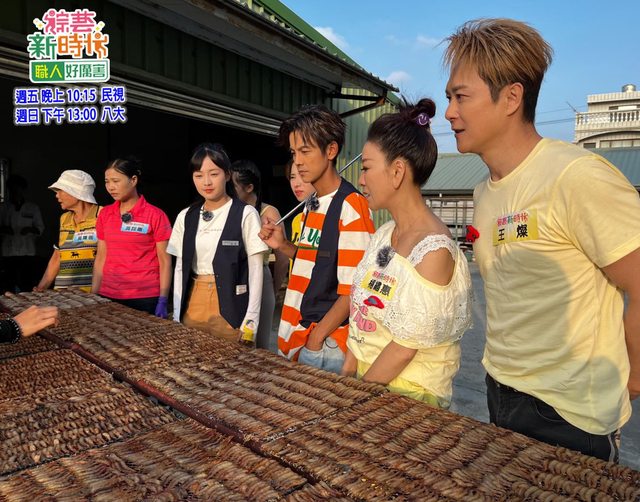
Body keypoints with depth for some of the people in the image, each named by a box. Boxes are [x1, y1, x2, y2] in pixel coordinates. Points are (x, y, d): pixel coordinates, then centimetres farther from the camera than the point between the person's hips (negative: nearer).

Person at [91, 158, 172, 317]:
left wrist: (163, 301, -11)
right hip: (108, 296, 4)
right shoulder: (104, 214, 7)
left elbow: (165, 261, -6)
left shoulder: (155, 215, -7)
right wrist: (93, 296, 8)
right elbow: (101, 257, 12)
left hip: (145, 298, -4)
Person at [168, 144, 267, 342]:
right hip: (192, 306, 4)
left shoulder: (246, 214, -7)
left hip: (231, 307, -4)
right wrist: (177, 314, 4)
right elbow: (180, 269, 10)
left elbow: (255, 270, -8)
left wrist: (251, 321, -12)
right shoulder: (186, 217, 6)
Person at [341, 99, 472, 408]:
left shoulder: (435, 250, -21)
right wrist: (347, 372, 3)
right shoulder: (383, 234, 3)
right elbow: (361, 314, 7)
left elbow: (406, 346, -19)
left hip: (409, 395, -6)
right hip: (366, 378, 6)